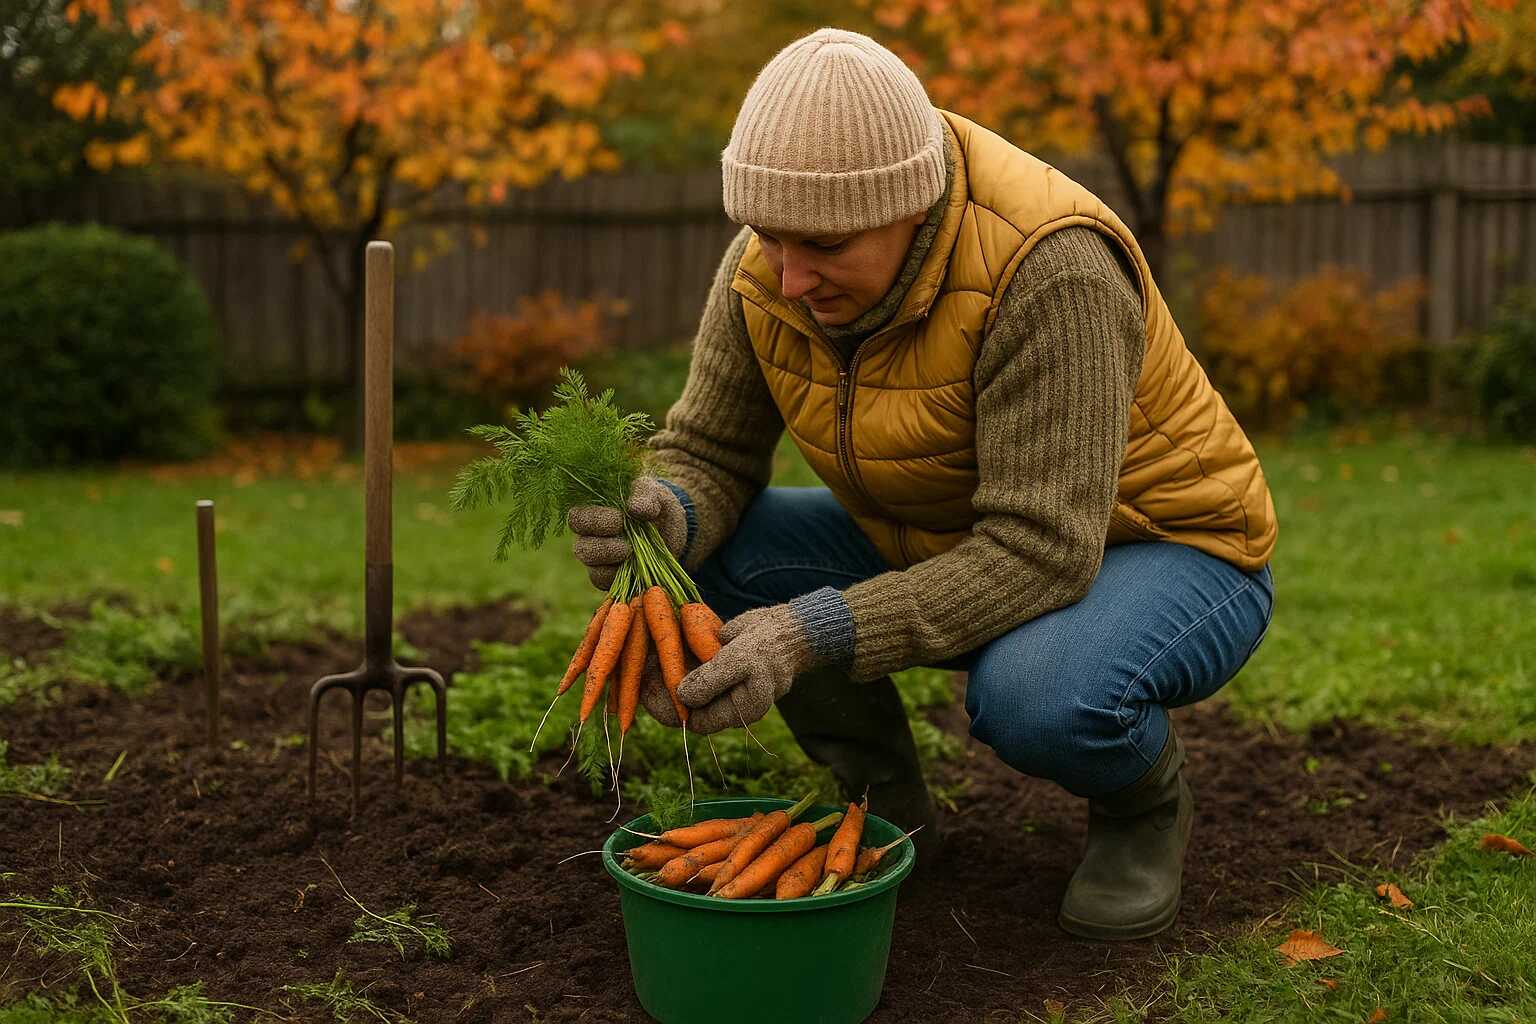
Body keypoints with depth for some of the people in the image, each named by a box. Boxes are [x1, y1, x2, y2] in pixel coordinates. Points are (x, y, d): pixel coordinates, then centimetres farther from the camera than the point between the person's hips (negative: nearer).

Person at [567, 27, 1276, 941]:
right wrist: (665, 519, -31)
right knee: (712, 549, -14)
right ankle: (884, 796, 6)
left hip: (1155, 548, -6)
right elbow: (709, 458, -6)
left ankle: (1146, 798, -1)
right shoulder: (766, 267, -14)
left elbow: (1042, 552, -35)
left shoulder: (1048, 271, -33)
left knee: (1037, 696, -39)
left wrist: (816, 634, -45)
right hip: (950, 548, 6)